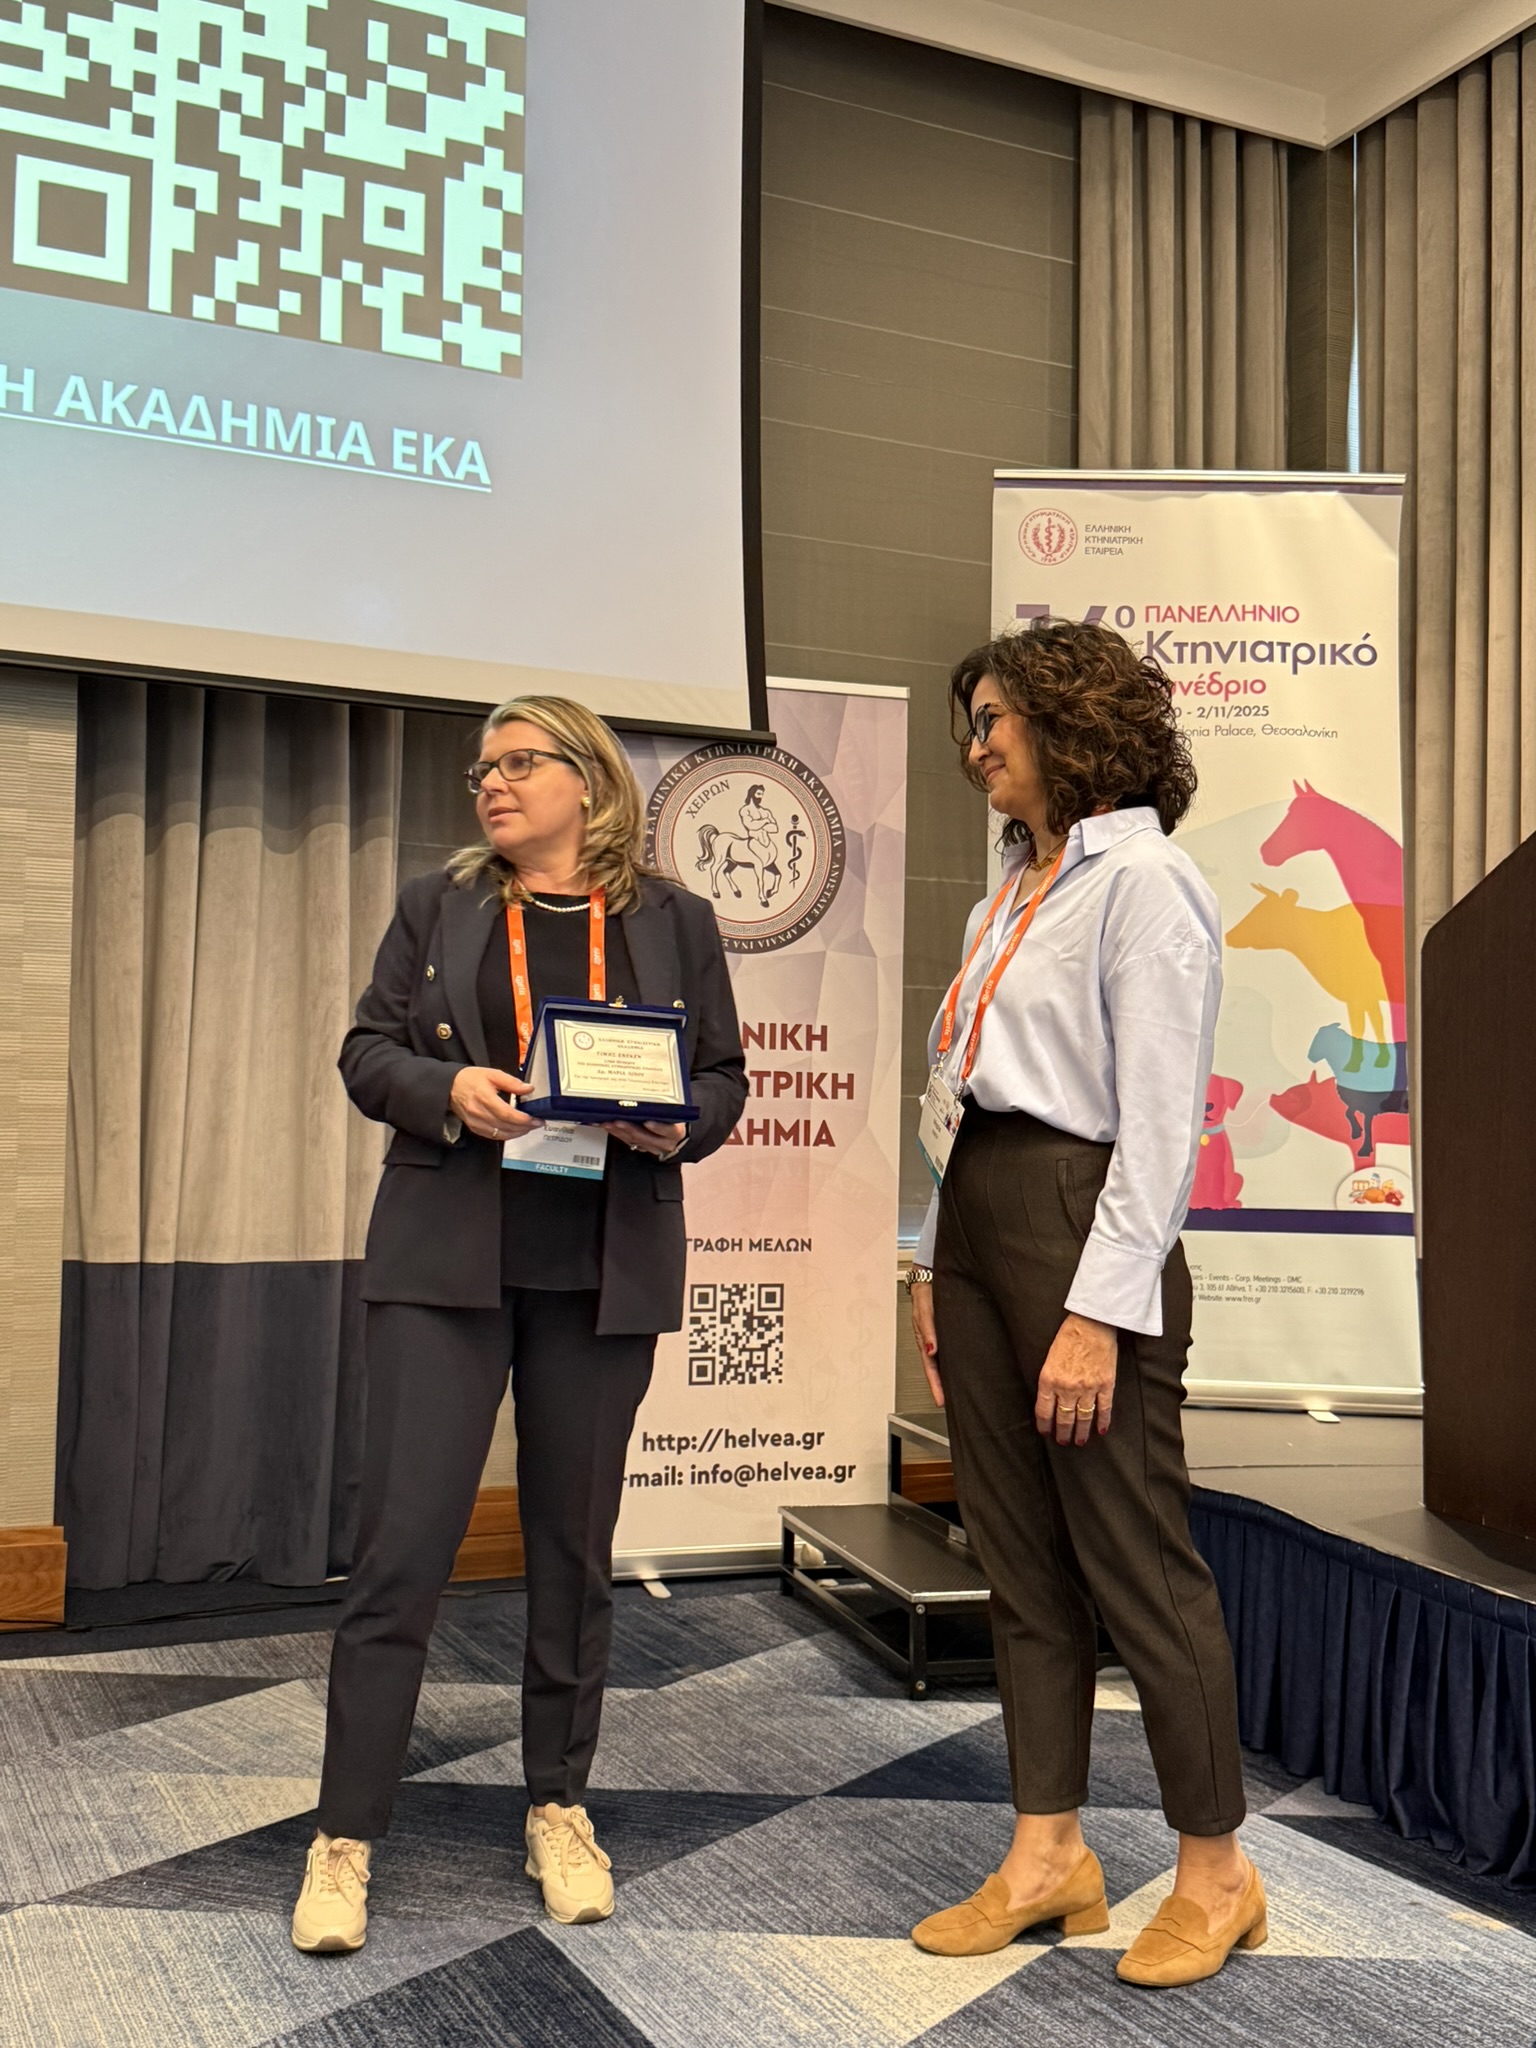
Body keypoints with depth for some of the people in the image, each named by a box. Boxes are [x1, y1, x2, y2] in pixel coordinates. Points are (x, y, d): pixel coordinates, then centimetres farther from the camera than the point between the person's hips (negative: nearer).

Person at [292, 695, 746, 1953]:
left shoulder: (673, 921, 9)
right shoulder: (435, 907, 10)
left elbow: (725, 1075, 10)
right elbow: (368, 1052, 5)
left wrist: (680, 1125, -11)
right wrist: (446, 1089, -14)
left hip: (604, 1270, 1)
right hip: (446, 1258, -1)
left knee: (575, 1546, 11)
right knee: (404, 1540, -4)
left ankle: (560, 1807, 26)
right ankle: (346, 1837, 6)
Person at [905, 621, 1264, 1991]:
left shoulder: (1141, 879, -10)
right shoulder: (1015, 890, 17)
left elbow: (1159, 1120, -15)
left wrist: (1100, 1314, -19)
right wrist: (936, 1265, 14)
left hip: (1082, 1220, -9)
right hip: (978, 1217, 9)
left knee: (1135, 1563, 0)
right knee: (1021, 1562, 12)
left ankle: (1216, 1871, 17)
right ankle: (1050, 1854, 23)